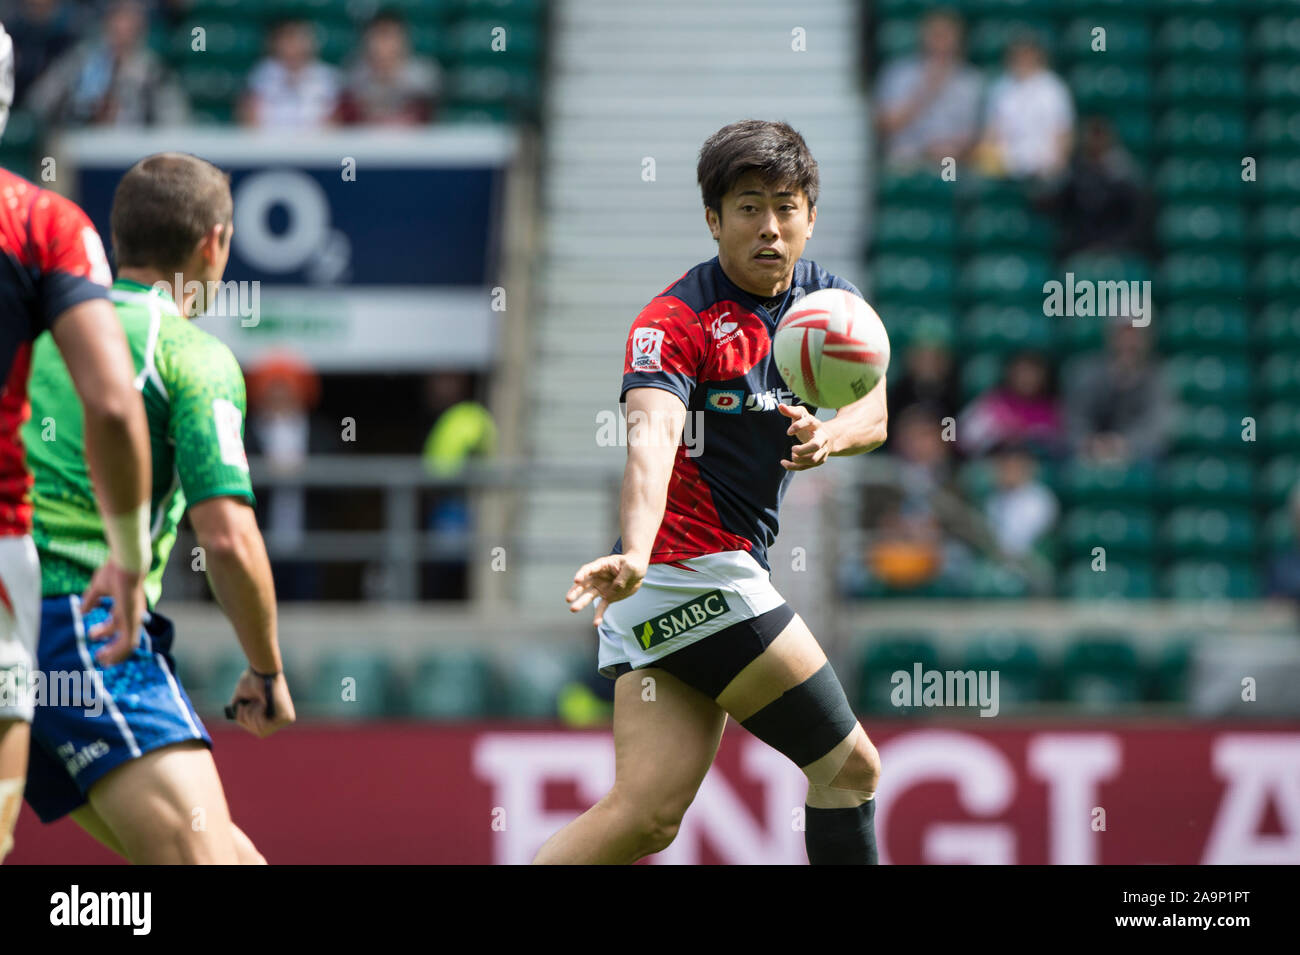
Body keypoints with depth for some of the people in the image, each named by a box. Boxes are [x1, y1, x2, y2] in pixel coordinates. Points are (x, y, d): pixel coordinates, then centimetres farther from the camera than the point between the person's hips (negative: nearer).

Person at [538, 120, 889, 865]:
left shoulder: (832, 300, 12)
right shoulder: (676, 319, -12)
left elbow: (874, 415, 3)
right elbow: (652, 437, -28)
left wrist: (830, 435, -22)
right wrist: (635, 556, -45)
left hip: (731, 573, 7)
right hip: (689, 565, -7)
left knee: (647, 815, -3)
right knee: (849, 768, -5)